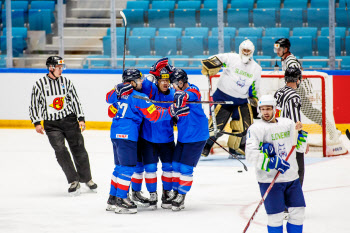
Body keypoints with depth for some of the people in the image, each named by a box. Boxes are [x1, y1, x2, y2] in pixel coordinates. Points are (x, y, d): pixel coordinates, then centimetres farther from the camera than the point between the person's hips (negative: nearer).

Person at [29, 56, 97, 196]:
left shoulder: (66, 82, 3)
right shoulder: (40, 84, -4)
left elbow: (75, 100, 8)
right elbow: (34, 104, 1)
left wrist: (81, 118, 2)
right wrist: (37, 123, -7)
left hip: (69, 120, 2)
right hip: (51, 124, -2)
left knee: (79, 149, 3)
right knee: (60, 151, -13)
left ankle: (86, 178, 21)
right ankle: (74, 181, -7)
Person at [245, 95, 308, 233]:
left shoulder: (288, 123, 10)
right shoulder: (256, 128, -8)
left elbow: (300, 147, 20)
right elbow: (251, 155, -18)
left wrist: (300, 133, 2)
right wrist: (272, 163, -26)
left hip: (291, 177, 5)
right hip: (269, 180, -5)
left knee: (298, 211, 7)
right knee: (276, 216, -5)